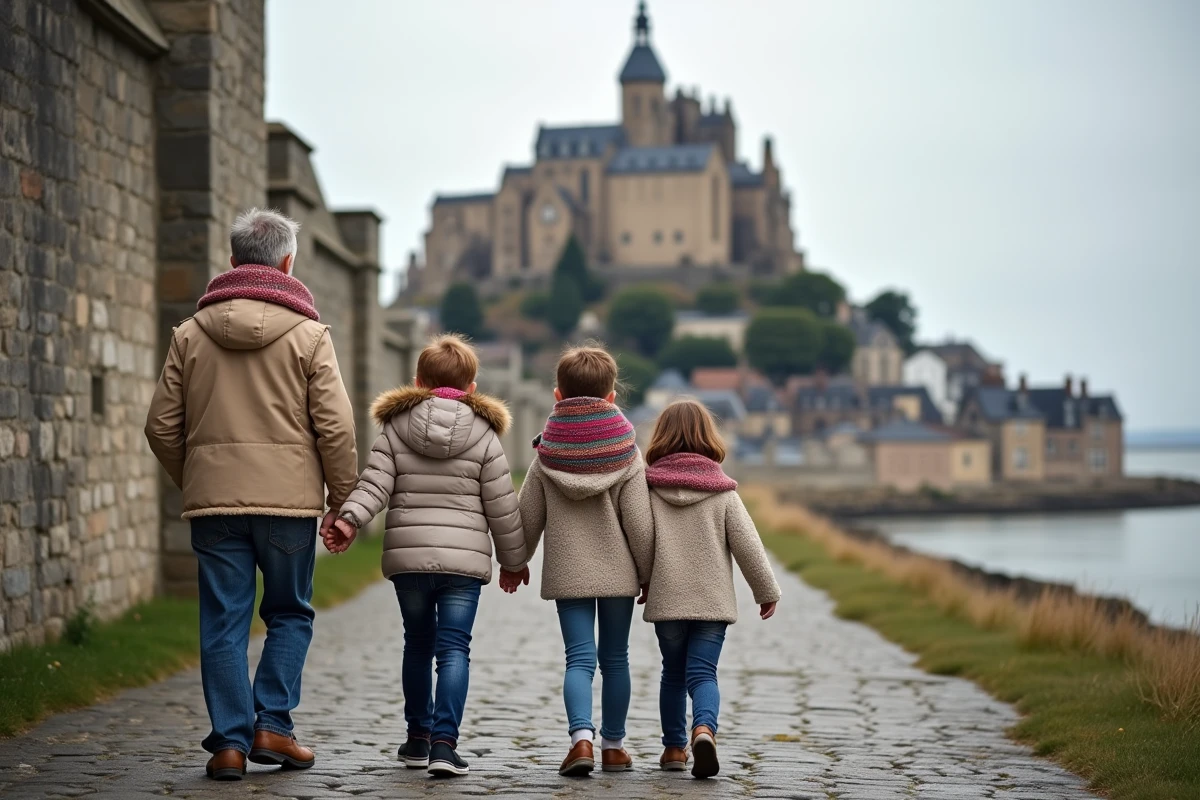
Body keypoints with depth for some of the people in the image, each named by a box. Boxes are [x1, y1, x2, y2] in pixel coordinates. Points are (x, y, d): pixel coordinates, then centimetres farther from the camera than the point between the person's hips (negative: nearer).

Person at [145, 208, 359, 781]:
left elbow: (161, 426, 7)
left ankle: (230, 740, 4)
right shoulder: (307, 332, -2)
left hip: (213, 499, 2)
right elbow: (335, 426, -6)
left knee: (223, 623, 6)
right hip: (289, 497, -2)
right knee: (289, 613, 13)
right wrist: (342, 497, 4)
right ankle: (271, 725, 4)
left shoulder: (190, 333, 6)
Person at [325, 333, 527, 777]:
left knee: (418, 643, 18)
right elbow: (502, 507, 3)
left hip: (407, 555, 2)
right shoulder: (483, 435, 1)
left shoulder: (394, 428, 4)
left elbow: (375, 484, -10)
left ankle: (419, 737, 26)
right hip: (464, 557, -2)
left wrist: (349, 519, -16)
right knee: (454, 648, -2)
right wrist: (513, 559, 13)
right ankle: (444, 742, -14)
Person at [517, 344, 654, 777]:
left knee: (579, 658, -2)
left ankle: (582, 735, -22)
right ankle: (613, 745, 18)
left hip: (567, 574, 0)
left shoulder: (547, 455, -3)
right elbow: (639, 523, -7)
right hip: (618, 572, 0)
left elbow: (527, 518, 2)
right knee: (615, 659, 11)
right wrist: (648, 573, 6)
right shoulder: (627, 454, -6)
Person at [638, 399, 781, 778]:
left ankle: (675, 747, 21)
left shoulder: (648, 487, -3)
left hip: (666, 600, 1)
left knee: (673, 672, 16)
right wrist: (767, 591, 10)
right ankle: (704, 728, -28)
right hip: (712, 600, -1)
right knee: (702, 672, -1)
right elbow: (746, 543, -1)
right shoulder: (722, 490, -3)